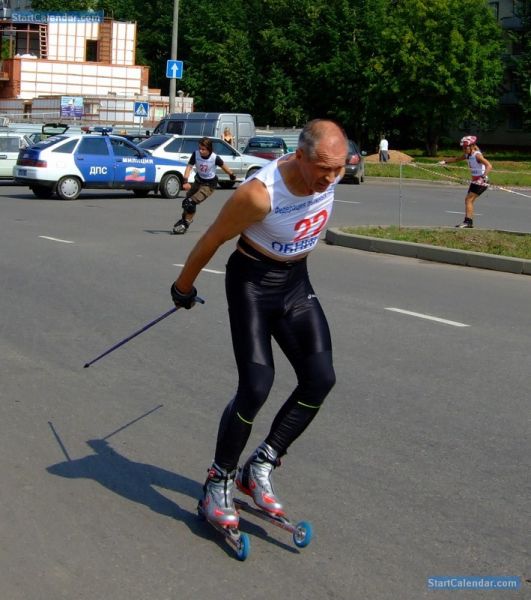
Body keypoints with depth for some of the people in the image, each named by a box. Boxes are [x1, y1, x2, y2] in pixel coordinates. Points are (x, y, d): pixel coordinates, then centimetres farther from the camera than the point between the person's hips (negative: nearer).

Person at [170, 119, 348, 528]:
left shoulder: (332, 170, -12)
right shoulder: (260, 194, -31)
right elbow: (212, 240, -16)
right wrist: (184, 287, -1)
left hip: (296, 282, 7)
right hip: (252, 282, -6)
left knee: (320, 378, -6)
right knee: (256, 386, -14)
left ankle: (259, 469, 8)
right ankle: (219, 483, 6)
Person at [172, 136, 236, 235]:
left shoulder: (215, 158, -24)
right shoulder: (196, 154, -18)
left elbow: (223, 166, -5)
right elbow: (189, 167, -22)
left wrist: (231, 175, 13)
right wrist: (186, 181, -36)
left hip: (209, 185, -5)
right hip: (198, 181, 5)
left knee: (192, 202, -18)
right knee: (186, 202, 12)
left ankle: (186, 224, -1)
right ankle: (184, 218, 42)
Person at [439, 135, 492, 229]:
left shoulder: (477, 155, -19)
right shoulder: (468, 155, 7)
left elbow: (489, 166, -30)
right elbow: (457, 159, 23)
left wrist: (484, 176, -43)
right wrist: (445, 161, 13)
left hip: (481, 181, -9)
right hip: (475, 181, 9)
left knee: (469, 200, -13)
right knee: (467, 199, 9)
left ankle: (468, 222, -15)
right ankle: (468, 222, 12)